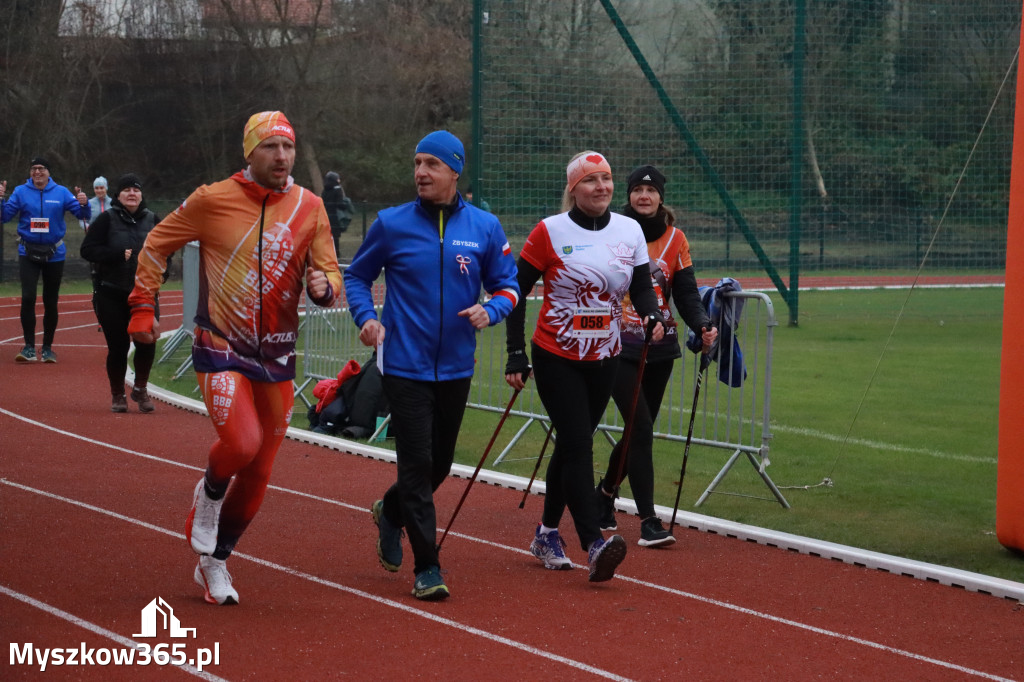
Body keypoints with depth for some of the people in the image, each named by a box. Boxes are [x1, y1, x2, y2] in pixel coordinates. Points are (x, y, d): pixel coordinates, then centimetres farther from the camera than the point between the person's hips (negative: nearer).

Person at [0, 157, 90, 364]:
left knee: (50, 302, 8)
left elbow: (83, 215, -4)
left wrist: (83, 204, -24)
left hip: (54, 253, 1)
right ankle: (29, 347, -9)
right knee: (28, 298, -15)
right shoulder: (21, 192, 0)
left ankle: (47, 348, 20)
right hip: (28, 253, -1)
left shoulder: (61, 192, 0)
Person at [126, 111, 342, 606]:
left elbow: (330, 271, 4)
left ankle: (214, 560, 27)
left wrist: (324, 286, -20)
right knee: (241, 442, -26)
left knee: (258, 472, 8)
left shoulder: (309, 208, 1)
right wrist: (143, 306, 4)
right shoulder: (212, 201, -7)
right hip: (221, 348, -4)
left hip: (276, 356, 4)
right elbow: (157, 244, 6)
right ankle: (209, 493, 9)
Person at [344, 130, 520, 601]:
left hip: (456, 367, 3)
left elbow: (508, 285, 9)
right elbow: (357, 276, 9)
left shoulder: (484, 228, 1)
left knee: (440, 464, 14)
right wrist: (366, 317, -10)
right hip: (405, 365, -3)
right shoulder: (392, 224, -3)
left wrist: (490, 310, -12)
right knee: (417, 464, -8)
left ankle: (391, 512, 44)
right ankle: (427, 569, -1)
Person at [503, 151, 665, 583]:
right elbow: (516, 290, -5)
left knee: (571, 444, 12)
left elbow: (641, 288, 7)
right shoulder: (550, 232, -8)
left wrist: (652, 316, -16)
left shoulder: (630, 231, 4)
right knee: (578, 445, -14)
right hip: (556, 357, -4)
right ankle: (594, 545, -22)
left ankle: (547, 534, 27)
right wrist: (516, 355, -9)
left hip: (603, 359, 5)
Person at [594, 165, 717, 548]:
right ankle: (648, 521, -10)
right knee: (641, 429, -12)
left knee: (640, 430, 10)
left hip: (659, 349, 4)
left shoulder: (675, 240, 6)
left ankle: (605, 494, 35)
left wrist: (701, 326, -13)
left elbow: (686, 292, 4)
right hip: (618, 347, -4)